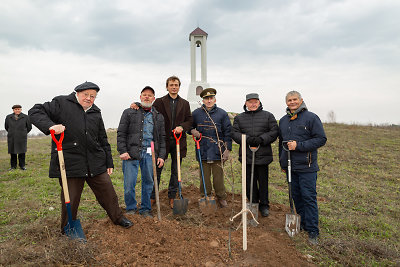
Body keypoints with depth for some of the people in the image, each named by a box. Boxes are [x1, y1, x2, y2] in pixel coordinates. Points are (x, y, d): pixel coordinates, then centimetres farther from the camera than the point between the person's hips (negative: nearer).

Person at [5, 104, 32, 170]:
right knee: (12, 152, 5)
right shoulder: (8, 117, 5)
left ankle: (22, 165, 12)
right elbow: (6, 127, 20)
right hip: (12, 138, 2)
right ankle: (13, 166, 15)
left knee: (22, 152, 2)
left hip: (22, 138, -2)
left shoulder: (25, 117, -1)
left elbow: (29, 127, 10)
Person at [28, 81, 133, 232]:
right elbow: (35, 112, -3)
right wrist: (50, 125, -23)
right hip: (69, 162, -4)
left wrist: (109, 163, 15)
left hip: (96, 163, 4)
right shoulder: (62, 103, 1)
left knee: (108, 192, 10)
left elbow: (103, 140, 16)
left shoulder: (96, 113, 13)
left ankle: (117, 217, 32)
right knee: (70, 200, 6)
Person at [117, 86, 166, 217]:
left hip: (150, 154, 2)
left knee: (148, 183, 8)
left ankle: (145, 209, 25)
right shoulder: (129, 112, 8)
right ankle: (131, 208, 21)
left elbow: (162, 138, 14)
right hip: (131, 153, -2)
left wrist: (161, 155, 6)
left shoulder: (158, 116, 16)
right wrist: (123, 151, -8)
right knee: (129, 184, 0)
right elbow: (121, 133, 3)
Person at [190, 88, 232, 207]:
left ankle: (221, 197, 24)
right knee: (204, 176, 9)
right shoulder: (196, 113, 5)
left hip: (217, 150, -1)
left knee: (218, 176, 6)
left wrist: (227, 149, -2)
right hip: (203, 150, 1)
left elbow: (228, 132, 4)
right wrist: (192, 131, -4)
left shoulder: (222, 113, 2)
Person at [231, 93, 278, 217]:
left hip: (263, 155, -1)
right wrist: (247, 139, -16)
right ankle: (253, 204, 26)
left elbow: (274, 132, -1)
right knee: (249, 182, 9)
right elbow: (235, 133, 1)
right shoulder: (239, 118, 11)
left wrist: (261, 139, -16)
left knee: (263, 181, 8)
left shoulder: (268, 116, 7)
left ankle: (264, 205, 26)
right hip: (246, 156, 1)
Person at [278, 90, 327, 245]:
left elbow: (321, 139, -10)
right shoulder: (283, 120, 14)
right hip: (290, 166, 6)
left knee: (309, 197, -3)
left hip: (306, 166, -6)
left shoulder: (311, 118, -5)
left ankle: (313, 231, 6)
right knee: (296, 196, 13)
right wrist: (282, 162, 21)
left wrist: (298, 145, -18)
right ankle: (303, 223, 29)